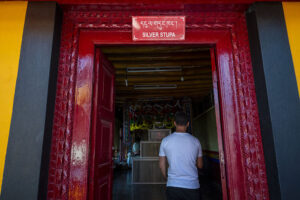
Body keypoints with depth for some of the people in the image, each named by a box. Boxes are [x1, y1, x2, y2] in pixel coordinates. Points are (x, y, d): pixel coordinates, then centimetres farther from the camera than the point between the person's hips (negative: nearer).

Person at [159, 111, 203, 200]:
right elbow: (200, 165, 8)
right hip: (192, 186, 0)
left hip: (173, 186, 0)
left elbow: (162, 165, 2)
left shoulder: (165, 141, -5)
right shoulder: (195, 141, -3)